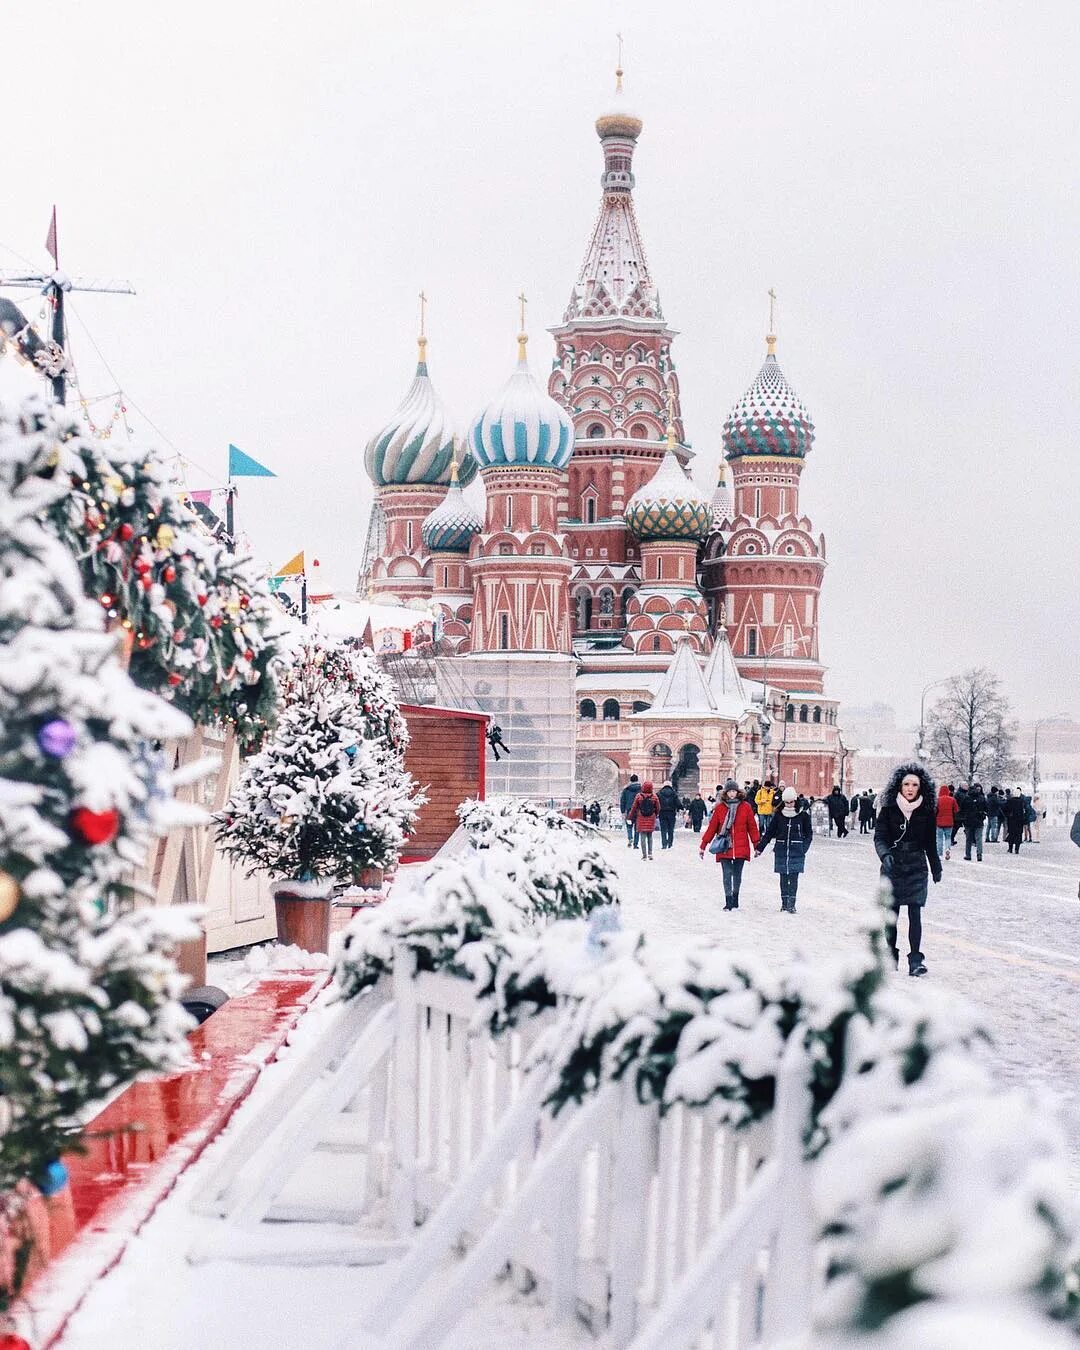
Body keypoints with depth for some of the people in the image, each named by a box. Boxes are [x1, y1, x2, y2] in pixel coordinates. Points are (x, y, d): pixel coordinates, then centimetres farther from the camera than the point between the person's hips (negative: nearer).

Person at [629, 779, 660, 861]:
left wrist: (631, 817, 14)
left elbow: (634, 808, 0)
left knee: (642, 836, 1)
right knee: (650, 836, 13)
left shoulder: (639, 796, -8)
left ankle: (644, 854, -3)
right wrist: (655, 815, 25)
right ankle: (650, 853, 9)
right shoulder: (654, 797, -4)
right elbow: (658, 808, 5)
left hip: (641, 819, -2)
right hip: (651, 819, 2)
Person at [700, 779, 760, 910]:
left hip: (741, 848, 1)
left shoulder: (745, 807, 2)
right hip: (724, 848, -1)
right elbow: (712, 827, 5)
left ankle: (735, 899, 23)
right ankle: (728, 902, -2)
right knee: (727, 874, -6)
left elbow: (752, 827, 7)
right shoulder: (719, 808, 2)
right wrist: (703, 845, 5)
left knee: (737, 875, 10)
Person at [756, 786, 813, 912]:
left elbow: (809, 834, 6)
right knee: (783, 878, 4)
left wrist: (803, 848, -6)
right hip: (781, 850, 2)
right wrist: (760, 847, 5)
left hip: (796, 851, -2)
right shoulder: (778, 815, 4)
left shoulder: (803, 815, 0)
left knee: (793, 878, -6)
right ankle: (784, 903, 11)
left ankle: (791, 905, -4)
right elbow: (769, 832, 8)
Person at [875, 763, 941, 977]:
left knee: (915, 914, -9)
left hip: (916, 869, 0)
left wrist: (936, 868, 20)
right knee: (891, 914, 4)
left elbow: (930, 843, 13)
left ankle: (915, 959, -8)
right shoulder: (889, 809, -2)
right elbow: (879, 836, -8)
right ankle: (890, 957, 17)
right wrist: (885, 855, -27)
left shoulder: (926, 812, 2)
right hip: (892, 867, 0)